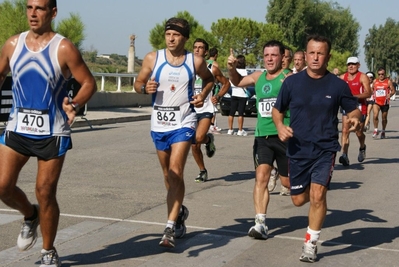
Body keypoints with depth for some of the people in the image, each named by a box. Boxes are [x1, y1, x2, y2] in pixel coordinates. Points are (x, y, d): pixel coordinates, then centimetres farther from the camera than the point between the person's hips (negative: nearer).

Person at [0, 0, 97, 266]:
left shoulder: (64, 48, -9)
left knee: (45, 193, 1)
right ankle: (30, 215, 31)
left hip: (52, 132, -4)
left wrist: (74, 104, -26)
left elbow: (89, 82, -7)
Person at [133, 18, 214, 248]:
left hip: (183, 122, -3)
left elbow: (209, 78, 17)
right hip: (159, 123, 3)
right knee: (168, 174, 15)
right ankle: (179, 212, 38)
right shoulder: (153, 58, -1)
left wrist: (203, 95, -2)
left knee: (176, 172, -15)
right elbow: (138, 83, 7)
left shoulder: (196, 61, -3)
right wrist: (145, 88, -15)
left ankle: (171, 228, -16)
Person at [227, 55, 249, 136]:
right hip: (242, 94, -4)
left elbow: (230, 82, 3)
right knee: (241, 113, -1)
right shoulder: (244, 71, -10)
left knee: (232, 112, 8)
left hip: (234, 94, 4)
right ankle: (240, 130, 0)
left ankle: (230, 129, 10)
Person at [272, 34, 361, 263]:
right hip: (298, 149, 2)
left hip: (325, 149, -2)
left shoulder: (338, 85, -4)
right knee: (299, 199, 8)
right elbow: (278, 110, 9)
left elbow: (354, 109, 7)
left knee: (317, 194, -16)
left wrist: (355, 118, -16)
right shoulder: (292, 82, -2)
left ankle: (311, 244, 2)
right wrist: (280, 126, -11)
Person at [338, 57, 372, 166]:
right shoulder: (342, 77, 8)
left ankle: (362, 147, 39)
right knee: (345, 131, -12)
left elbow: (368, 93, -15)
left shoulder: (363, 77, -5)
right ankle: (344, 155, -18)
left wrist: (354, 96, -25)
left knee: (359, 132, 7)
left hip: (360, 107, -3)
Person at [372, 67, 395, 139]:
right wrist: (373, 94, 6)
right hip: (376, 102, 1)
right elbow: (372, 89, 23)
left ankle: (383, 131, 31)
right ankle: (376, 130, -6)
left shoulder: (388, 81, -2)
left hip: (385, 102, -1)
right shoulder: (375, 81, 6)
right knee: (375, 115, -21)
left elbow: (393, 90, -1)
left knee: (384, 118, 10)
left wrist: (390, 94, -21)